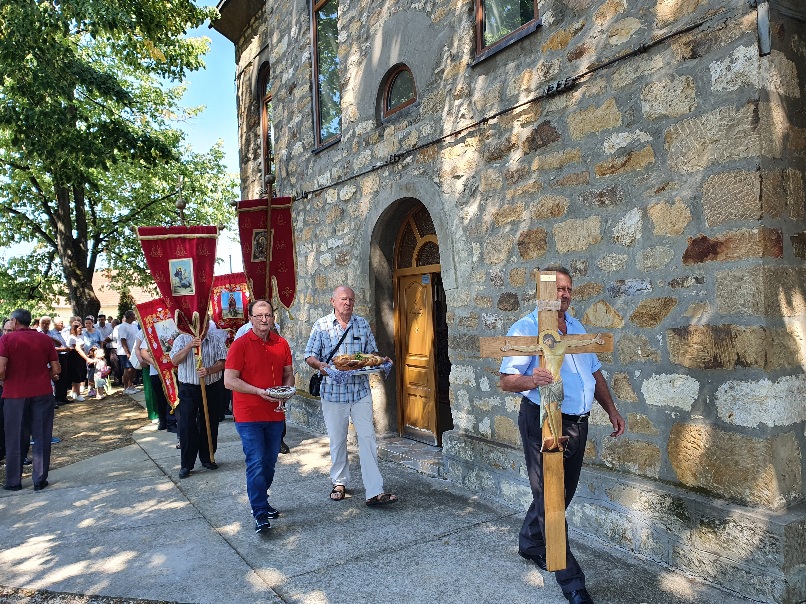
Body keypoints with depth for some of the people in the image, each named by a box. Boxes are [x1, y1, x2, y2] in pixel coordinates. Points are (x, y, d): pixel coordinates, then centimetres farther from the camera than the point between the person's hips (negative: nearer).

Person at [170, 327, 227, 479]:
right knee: (187, 426, -1)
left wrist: (209, 370, -21)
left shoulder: (216, 340, 4)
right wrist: (189, 346, -19)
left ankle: (207, 458, 26)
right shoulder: (182, 339, 3)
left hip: (210, 388, 1)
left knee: (210, 425, 9)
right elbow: (175, 361, -8)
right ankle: (186, 464, 8)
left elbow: (222, 362, -3)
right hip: (188, 389, -1)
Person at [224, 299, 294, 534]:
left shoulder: (281, 344, 6)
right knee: (256, 464, -6)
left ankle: (260, 501, 32)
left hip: (275, 414, 5)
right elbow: (229, 380, -13)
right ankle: (260, 514, 1)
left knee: (269, 463, 14)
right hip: (249, 416, -5)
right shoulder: (240, 345, -9)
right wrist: (259, 391, -22)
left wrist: (288, 388, -6)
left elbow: (288, 373, 16)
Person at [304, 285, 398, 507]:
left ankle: (374, 492, -3)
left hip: (361, 390, 1)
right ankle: (339, 482, 30)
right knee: (337, 440, 10)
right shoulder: (321, 326, 1)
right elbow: (310, 356, 2)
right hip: (333, 391, -1)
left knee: (368, 438, -4)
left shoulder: (362, 324, 8)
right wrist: (320, 365, -19)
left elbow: (372, 351, 14)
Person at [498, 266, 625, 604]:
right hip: (543, 422, -8)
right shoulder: (526, 328, -10)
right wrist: (530, 380, -37)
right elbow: (506, 380, -16)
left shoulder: (577, 327, 14)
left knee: (561, 493, 18)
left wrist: (611, 409, 14)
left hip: (576, 423, 8)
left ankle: (530, 544, 39)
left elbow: (594, 372, 21)